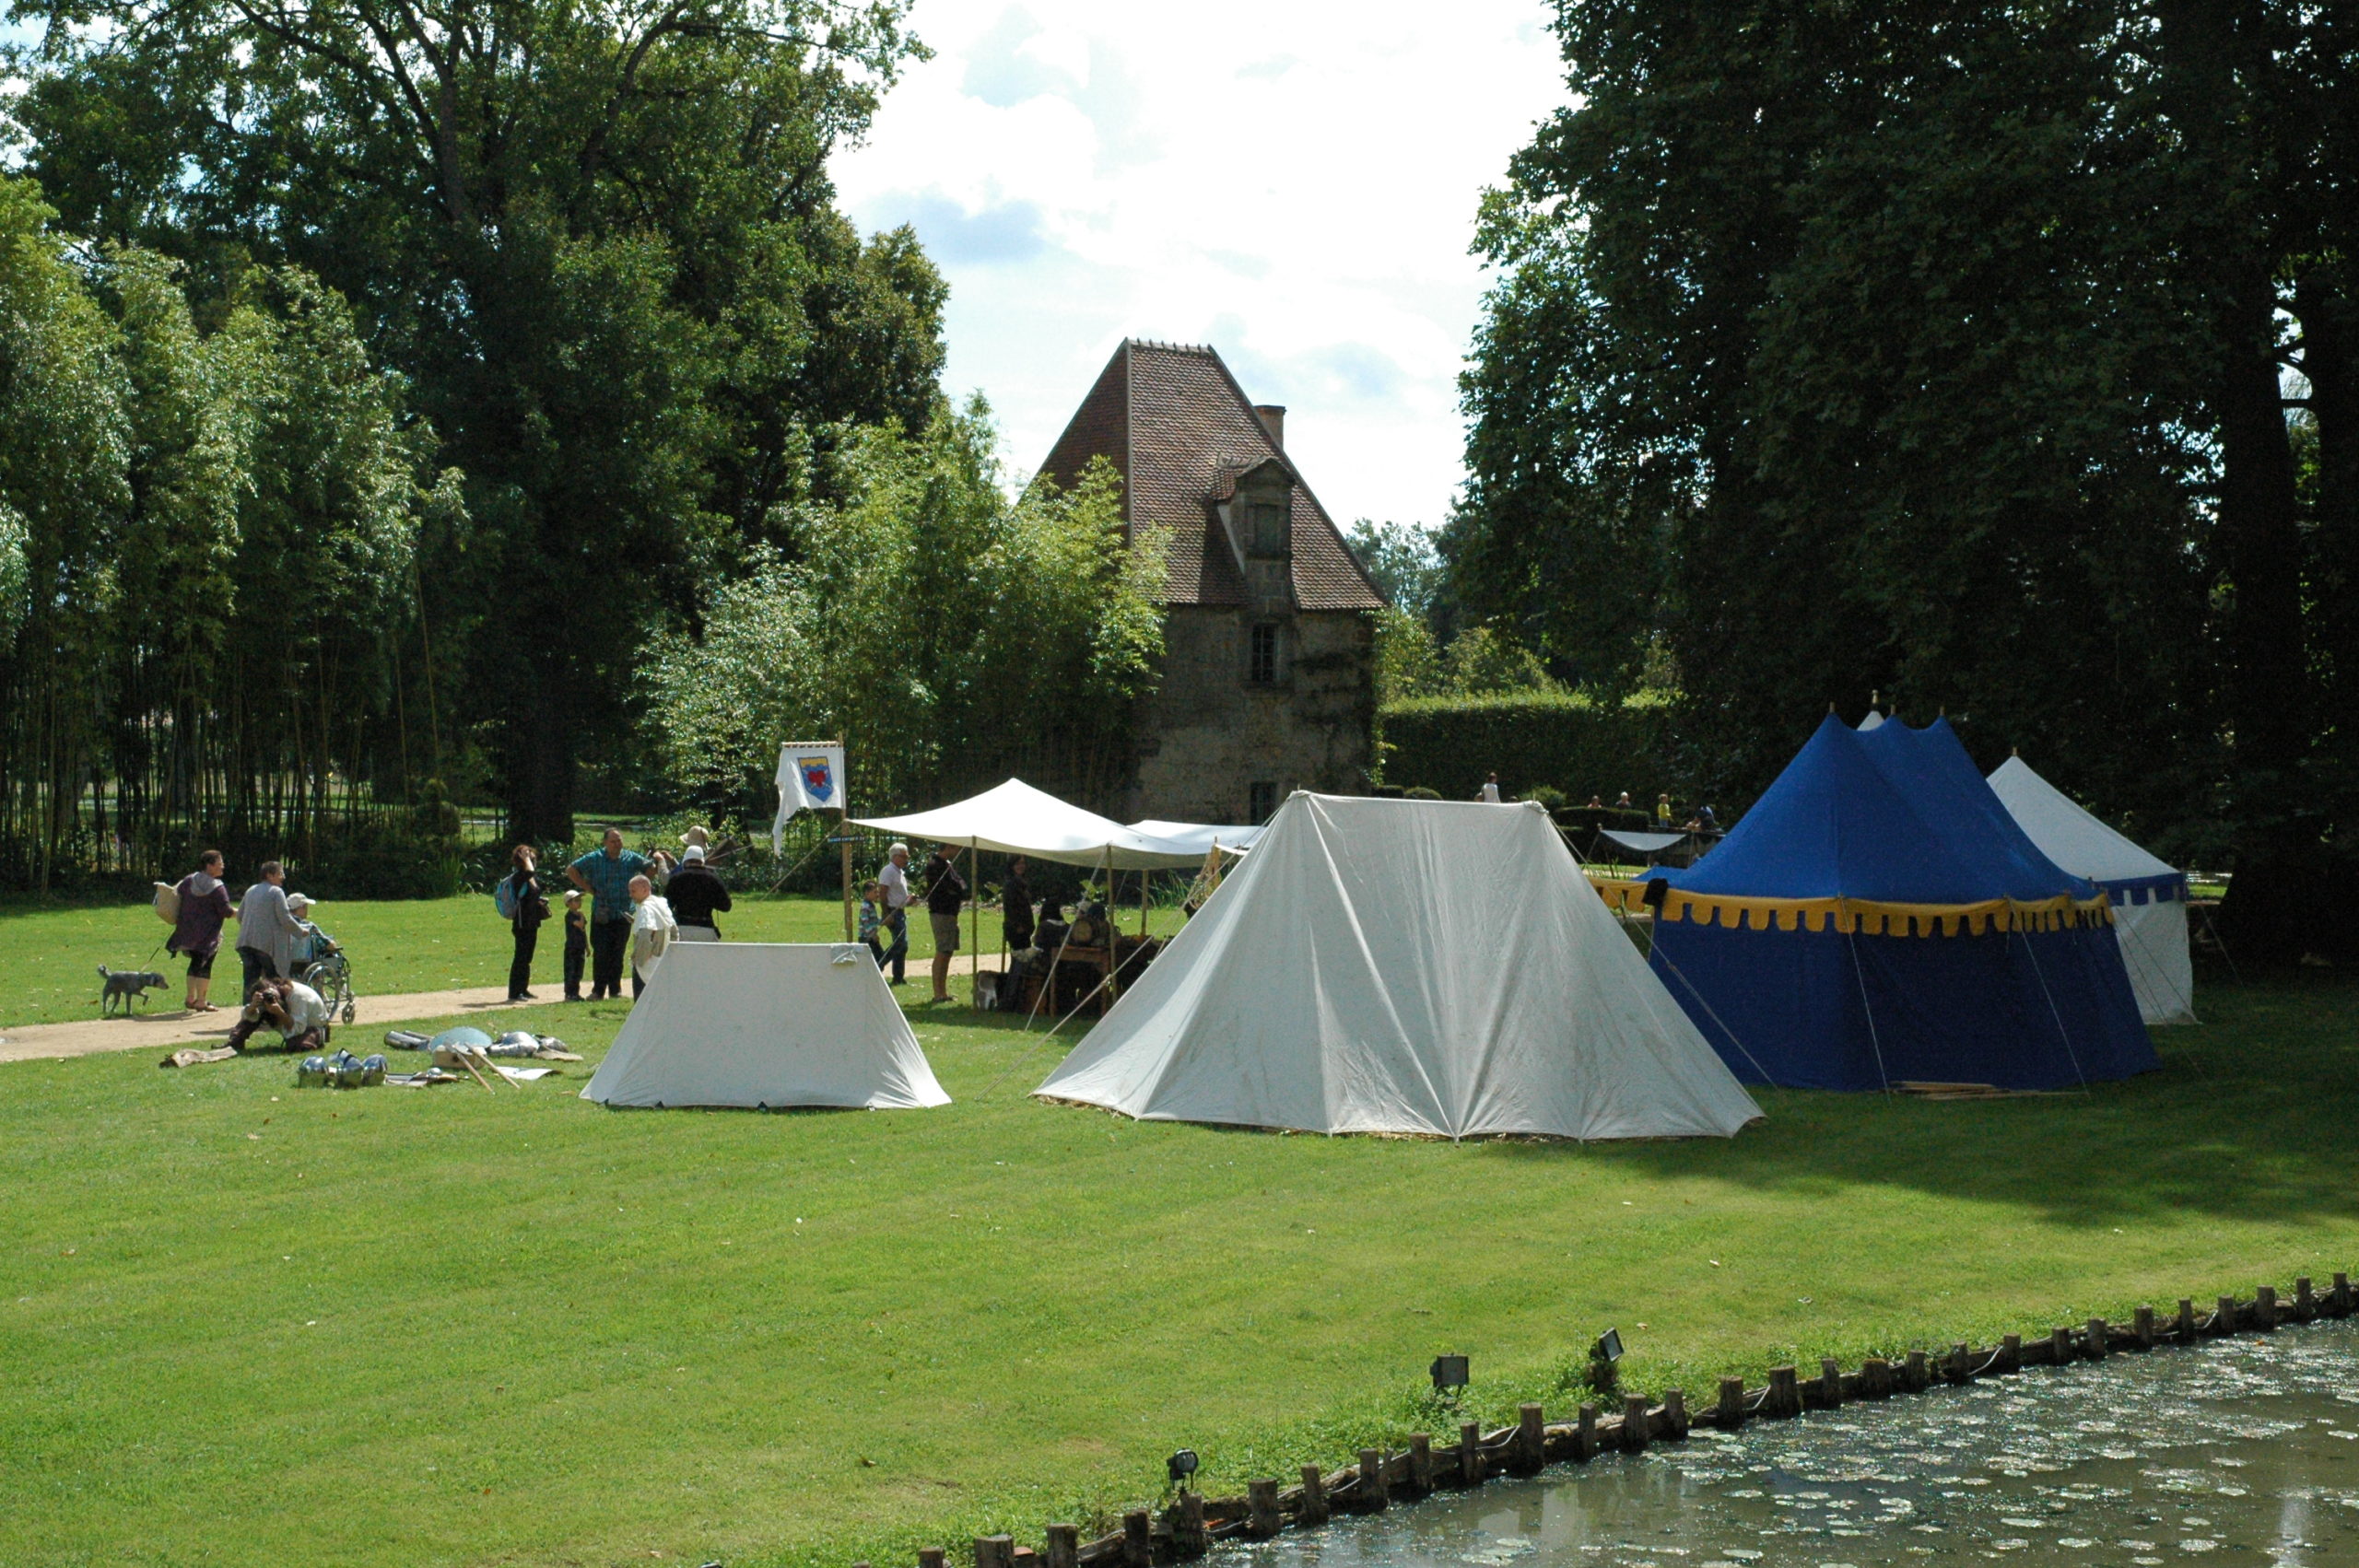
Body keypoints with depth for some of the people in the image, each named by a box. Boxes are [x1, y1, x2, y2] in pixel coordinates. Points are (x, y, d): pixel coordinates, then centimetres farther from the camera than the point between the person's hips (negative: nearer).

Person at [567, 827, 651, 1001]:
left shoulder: (631, 858, 4)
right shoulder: (594, 858, -1)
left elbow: (651, 868, 17)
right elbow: (571, 870, 4)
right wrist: (589, 889, -1)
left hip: (623, 915, 1)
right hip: (601, 915, -1)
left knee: (618, 954, 5)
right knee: (600, 953, -6)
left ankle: (615, 990, 12)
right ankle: (598, 990, 0)